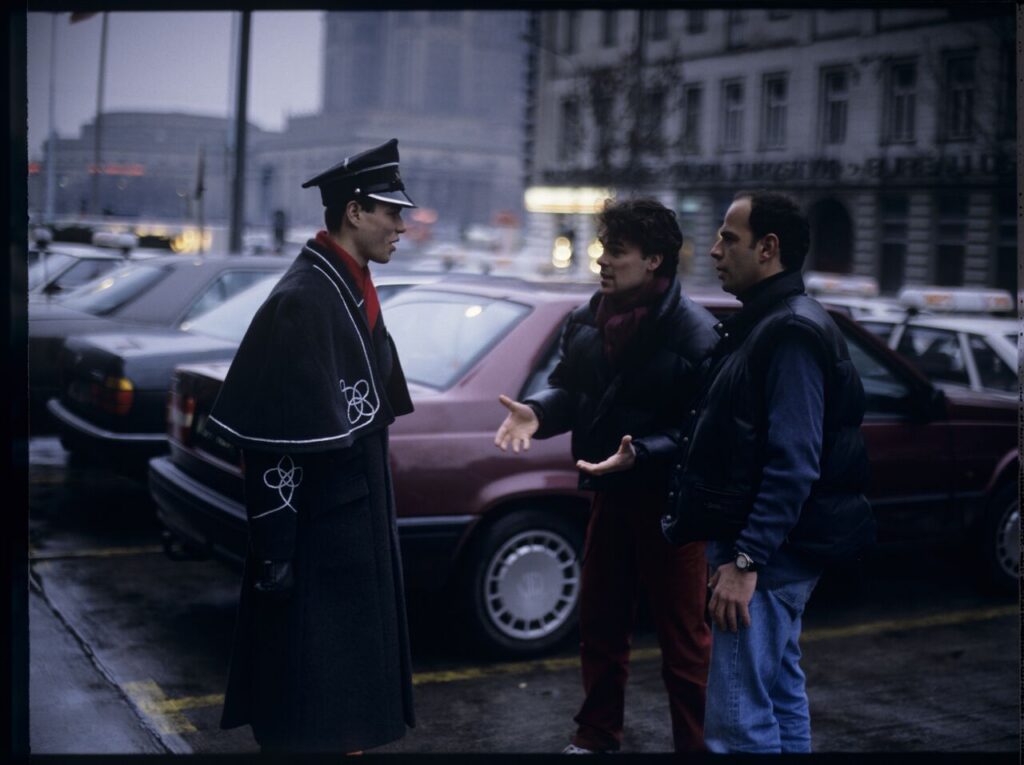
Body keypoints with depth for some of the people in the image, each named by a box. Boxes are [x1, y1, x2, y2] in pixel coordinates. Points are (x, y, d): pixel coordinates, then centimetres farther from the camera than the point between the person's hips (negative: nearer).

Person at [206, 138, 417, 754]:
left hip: (357, 513, 9)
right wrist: (275, 547, -21)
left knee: (354, 662, 19)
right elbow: (274, 433, -22)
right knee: (312, 680, 2)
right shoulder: (303, 299, -19)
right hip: (315, 524, -9)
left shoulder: (354, 288, 9)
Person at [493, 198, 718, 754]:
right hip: (610, 496, 7)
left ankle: (694, 745, 19)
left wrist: (640, 453, -33)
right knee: (600, 627, 19)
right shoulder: (586, 321, 4)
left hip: (670, 504, -7)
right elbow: (570, 390, 10)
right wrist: (537, 413, -11)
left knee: (684, 642, 5)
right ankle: (596, 739, 36)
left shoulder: (694, 333, -18)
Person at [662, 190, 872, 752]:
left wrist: (745, 561, -25)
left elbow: (793, 465, -24)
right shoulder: (760, 325, 16)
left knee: (737, 720, -8)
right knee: (780, 700, 19)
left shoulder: (792, 332, -16)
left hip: (765, 556, -11)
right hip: (766, 552, 11)